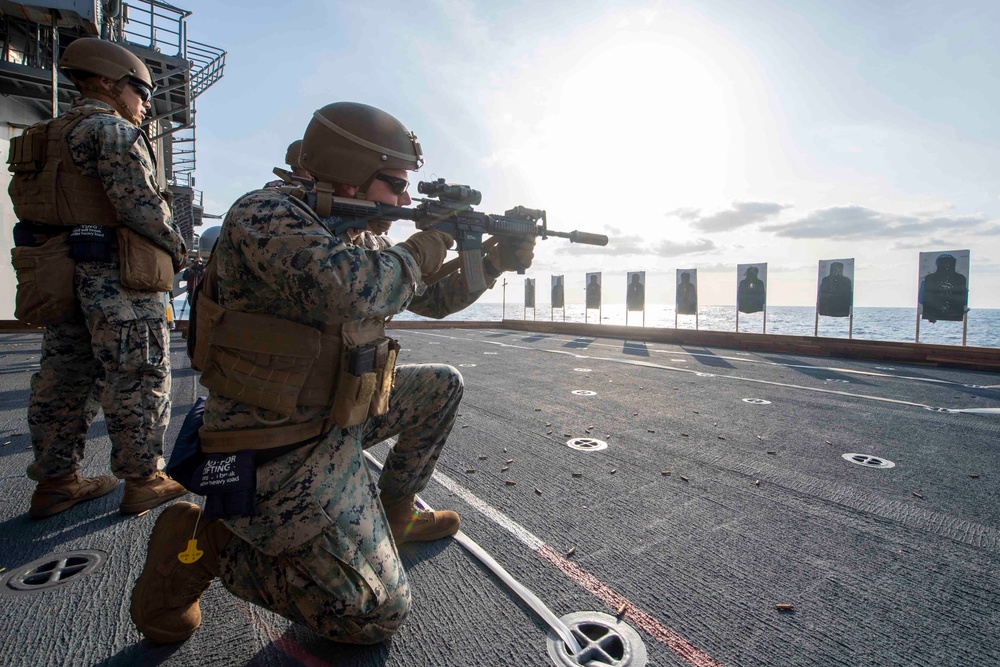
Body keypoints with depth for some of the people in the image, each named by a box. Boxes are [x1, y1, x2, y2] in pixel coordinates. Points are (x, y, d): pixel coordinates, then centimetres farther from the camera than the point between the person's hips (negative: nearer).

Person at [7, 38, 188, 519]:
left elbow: (36, 209, 19)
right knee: (138, 378, -2)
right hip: (116, 278, -9)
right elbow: (138, 202, -18)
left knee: (64, 378, 13)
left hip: (62, 276, 9)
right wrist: (176, 247, -4)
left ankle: (55, 482, 23)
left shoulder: (48, 137, 21)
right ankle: (143, 482, 7)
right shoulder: (112, 129, -7)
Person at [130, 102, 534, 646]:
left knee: (442, 385, 15)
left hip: (332, 422, 9)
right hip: (278, 457, -8)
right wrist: (427, 246, -20)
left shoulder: (353, 242, 6)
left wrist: (496, 261, 3)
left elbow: (434, 300, 15)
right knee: (378, 615, -2)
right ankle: (203, 541, 6)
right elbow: (351, 291, -38)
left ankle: (394, 513, 27)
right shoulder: (264, 214, -19)